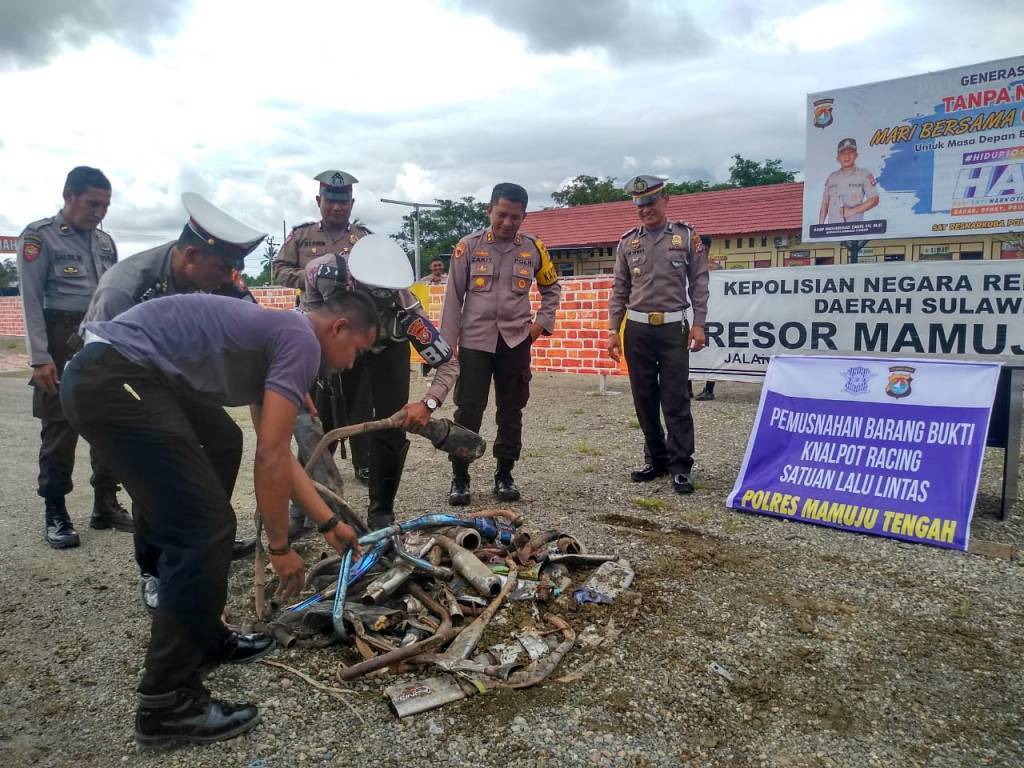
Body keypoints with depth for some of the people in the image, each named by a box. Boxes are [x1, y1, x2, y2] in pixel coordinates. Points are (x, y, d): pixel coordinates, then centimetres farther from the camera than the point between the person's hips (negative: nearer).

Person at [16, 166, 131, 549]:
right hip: (63, 345, -5)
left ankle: (106, 506, 19)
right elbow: (32, 301, -8)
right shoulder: (39, 236, -3)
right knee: (60, 430, 0)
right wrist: (40, 358, -16)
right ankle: (55, 514, 11)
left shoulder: (105, 241, 14)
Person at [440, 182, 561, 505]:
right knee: (468, 410, -2)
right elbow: (453, 297, -1)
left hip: (516, 341, 2)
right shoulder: (468, 246, -3)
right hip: (475, 341, -2)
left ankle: (504, 475, 22)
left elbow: (552, 287, 19)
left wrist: (542, 321, 5)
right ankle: (460, 478, 11)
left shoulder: (533, 248, 3)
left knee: (511, 410, 8)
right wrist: (446, 344, -3)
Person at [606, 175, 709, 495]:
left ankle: (680, 467, 4)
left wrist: (699, 324, -5)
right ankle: (656, 460, 19)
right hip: (637, 329, 3)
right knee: (644, 399, 7)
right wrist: (613, 330, 4)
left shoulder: (687, 236, 4)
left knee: (676, 399, -3)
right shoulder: (627, 242, 9)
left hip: (673, 328, -3)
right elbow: (620, 290, 10)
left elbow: (699, 283, 3)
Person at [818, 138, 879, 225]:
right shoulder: (831, 177, 16)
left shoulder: (865, 175, 6)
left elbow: (874, 200, 1)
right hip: (832, 226, 3)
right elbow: (825, 204, 15)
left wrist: (852, 211, -10)